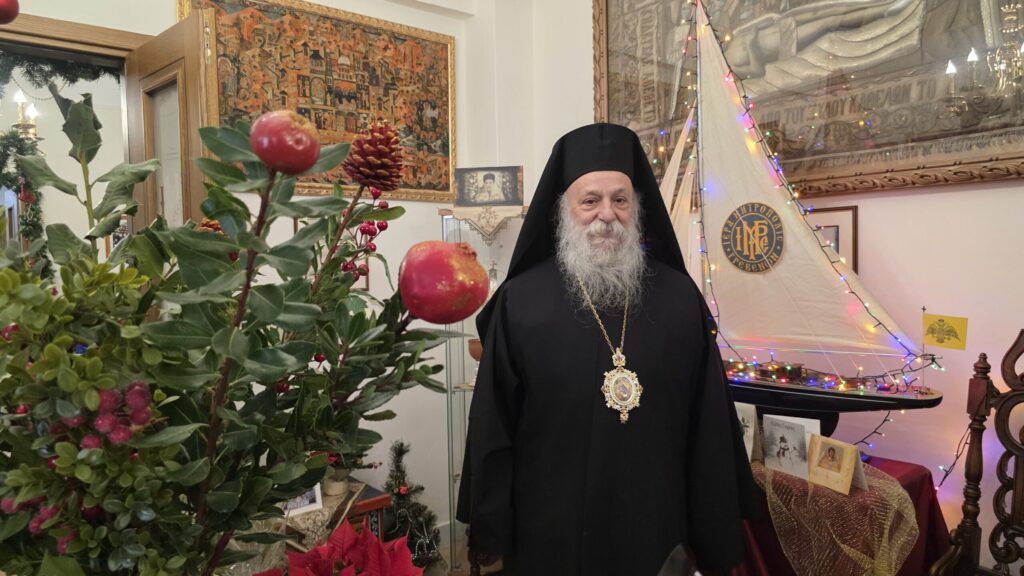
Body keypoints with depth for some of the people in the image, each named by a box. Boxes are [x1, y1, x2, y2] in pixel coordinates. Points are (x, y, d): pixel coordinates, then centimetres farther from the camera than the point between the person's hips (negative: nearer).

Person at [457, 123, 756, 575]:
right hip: (549, 531, -1)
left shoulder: (680, 298, -2)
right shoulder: (521, 301, -7)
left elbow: (711, 427, 1)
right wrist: (489, 531, -2)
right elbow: (492, 429, -4)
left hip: (656, 531, 2)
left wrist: (717, 538, 3)